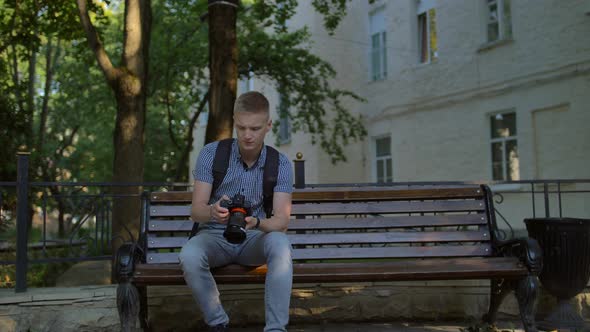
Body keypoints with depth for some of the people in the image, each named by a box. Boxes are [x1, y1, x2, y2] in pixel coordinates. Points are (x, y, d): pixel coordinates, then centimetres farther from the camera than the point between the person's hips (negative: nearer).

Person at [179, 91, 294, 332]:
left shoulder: (280, 165, -8)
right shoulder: (211, 154, -10)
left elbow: (282, 220, -16)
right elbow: (196, 210, -14)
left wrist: (257, 223, -41)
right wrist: (213, 212, -40)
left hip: (255, 239, 0)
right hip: (214, 235, 0)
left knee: (280, 243, -33)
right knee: (189, 256, -33)